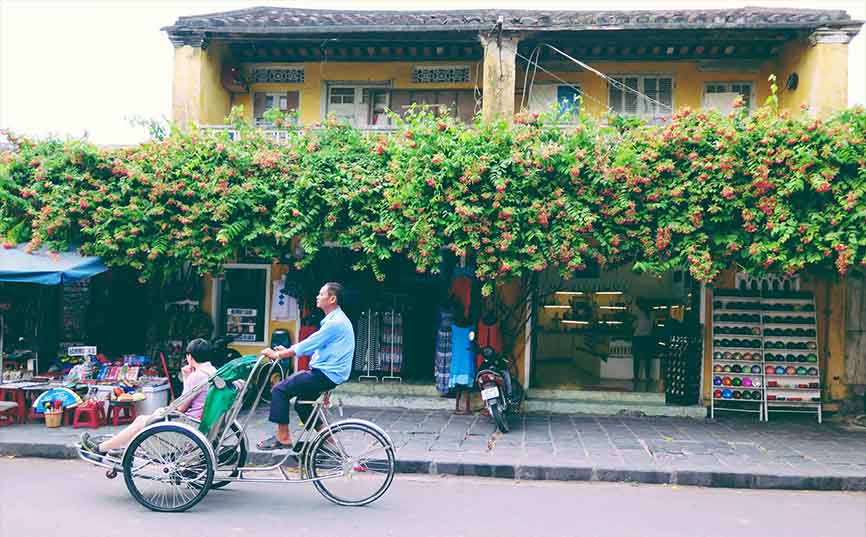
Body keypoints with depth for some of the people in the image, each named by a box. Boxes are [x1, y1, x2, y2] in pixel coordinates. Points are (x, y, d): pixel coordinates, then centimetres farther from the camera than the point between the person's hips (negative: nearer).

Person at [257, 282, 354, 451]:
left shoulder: (335, 322, -18)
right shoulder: (333, 319, 15)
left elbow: (309, 344, -19)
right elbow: (312, 344, 19)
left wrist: (278, 355, -13)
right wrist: (287, 350, 12)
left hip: (326, 374, -10)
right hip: (326, 372, 10)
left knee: (280, 390, -10)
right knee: (301, 403, 20)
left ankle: (283, 438, -3)